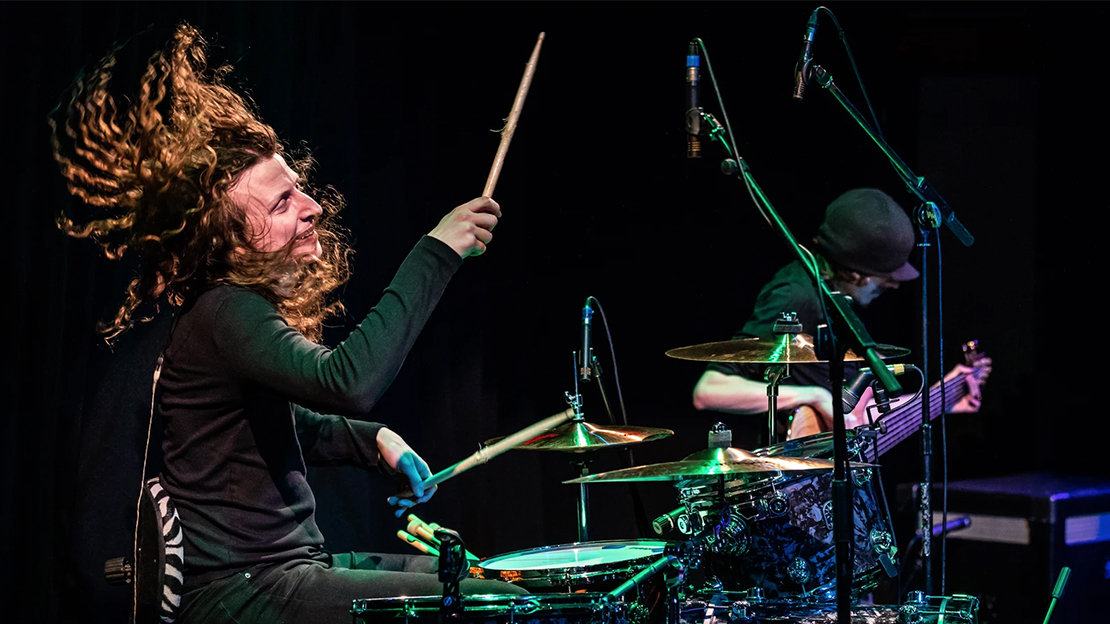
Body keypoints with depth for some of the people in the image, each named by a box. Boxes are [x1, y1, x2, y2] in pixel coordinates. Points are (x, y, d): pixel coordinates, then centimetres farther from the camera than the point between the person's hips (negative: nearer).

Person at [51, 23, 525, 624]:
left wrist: (374, 441, 13)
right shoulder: (224, 314, -19)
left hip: (292, 566, 10)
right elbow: (347, 383, -36)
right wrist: (435, 252, -32)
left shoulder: (253, 306, 12)